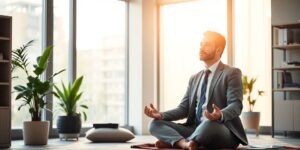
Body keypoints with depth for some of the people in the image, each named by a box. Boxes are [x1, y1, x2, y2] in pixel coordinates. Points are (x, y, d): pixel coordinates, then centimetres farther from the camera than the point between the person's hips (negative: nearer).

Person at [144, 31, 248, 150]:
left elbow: (236, 105, -13)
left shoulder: (231, 73, -1)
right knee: (156, 124, -12)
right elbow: (184, 109, 13)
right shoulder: (194, 78, 20)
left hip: (223, 131, -6)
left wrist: (220, 115, -36)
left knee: (209, 125, -41)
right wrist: (160, 115, -6)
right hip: (196, 131, 6)